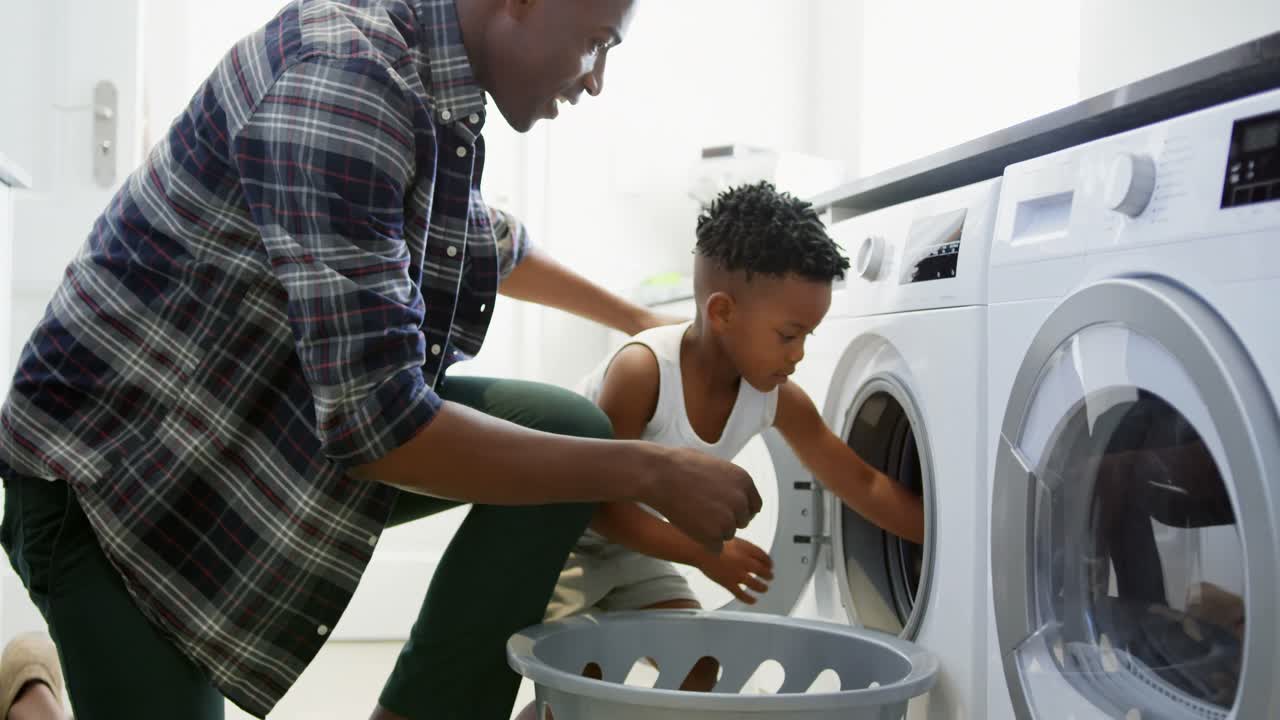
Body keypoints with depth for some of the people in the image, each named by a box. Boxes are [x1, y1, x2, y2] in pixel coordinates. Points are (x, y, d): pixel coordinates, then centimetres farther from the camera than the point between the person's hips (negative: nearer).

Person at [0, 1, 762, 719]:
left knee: (567, 433, -7)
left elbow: (492, 247, 23)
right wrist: (651, 472, -25)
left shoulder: (433, 78, 0)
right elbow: (374, 423, -33)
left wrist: (637, 319, 32)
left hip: (296, 422, 8)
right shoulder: (344, 80, -29)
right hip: (121, 462, -8)